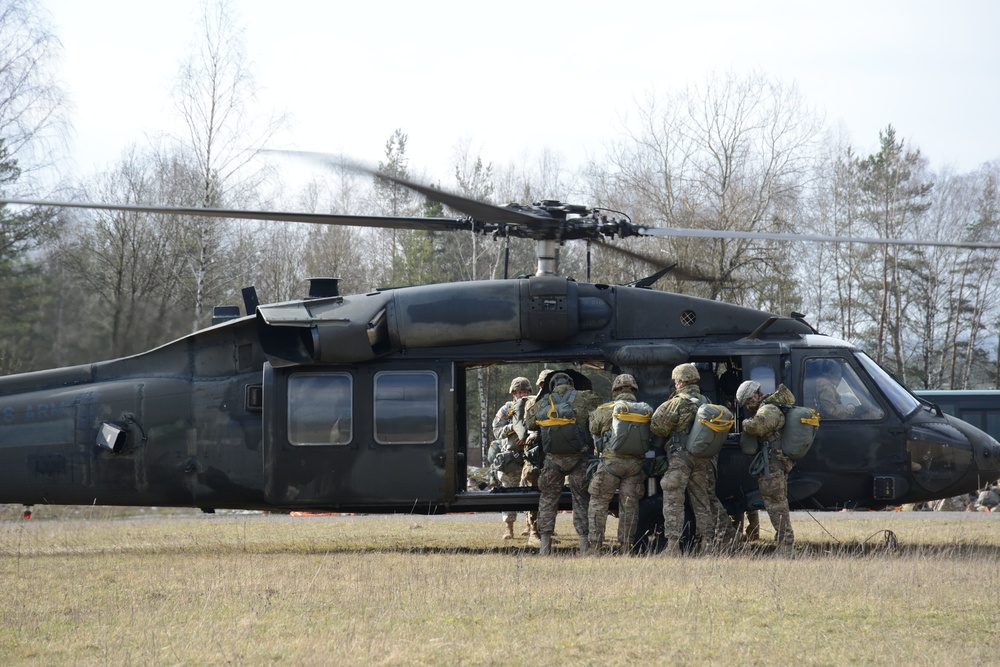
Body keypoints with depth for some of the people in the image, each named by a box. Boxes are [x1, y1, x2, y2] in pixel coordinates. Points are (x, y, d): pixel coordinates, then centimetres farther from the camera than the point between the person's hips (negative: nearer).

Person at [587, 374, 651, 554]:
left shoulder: (605, 410, -5)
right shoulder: (647, 411, 3)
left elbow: (592, 429, 7)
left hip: (611, 461, -3)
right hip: (635, 463, 3)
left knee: (598, 502, 6)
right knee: (629, 506, 9)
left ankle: (595, 545, 0)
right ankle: (625, 547, 8)